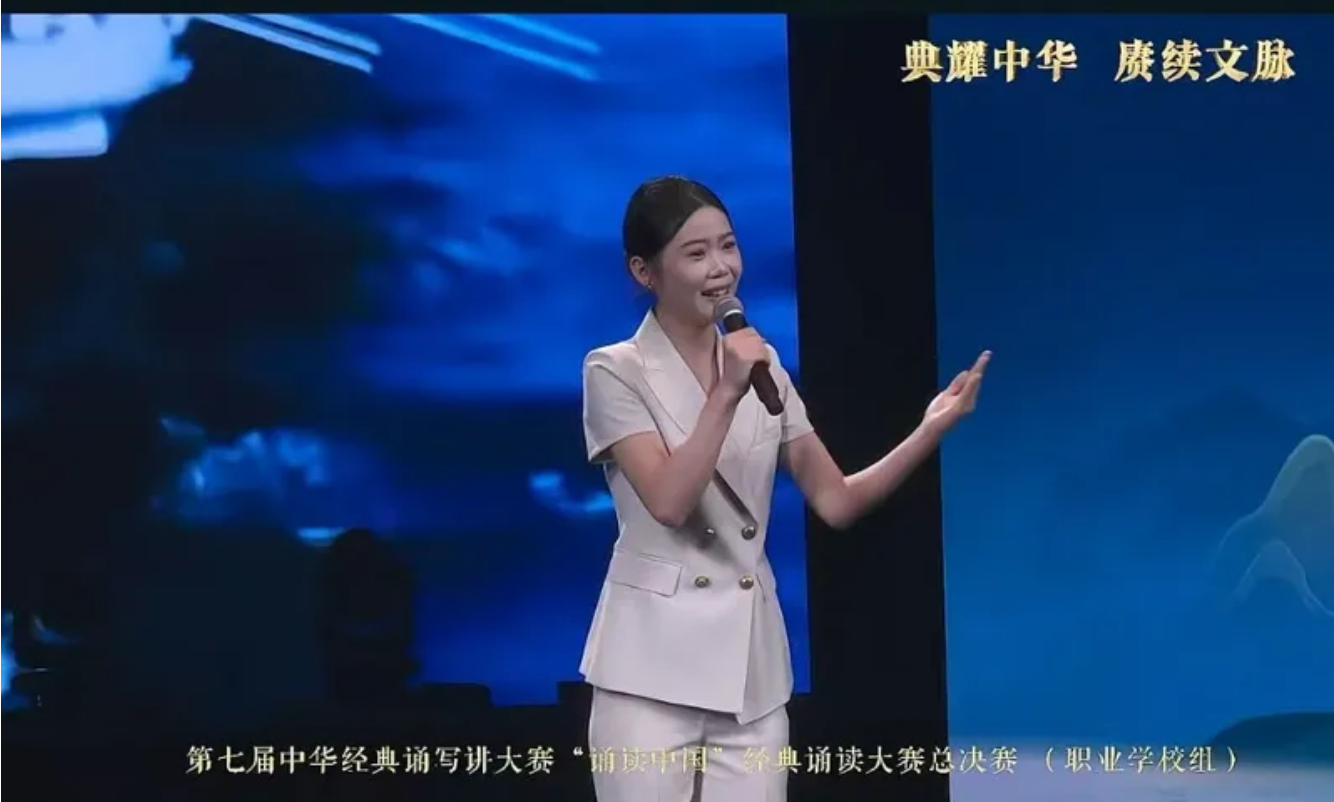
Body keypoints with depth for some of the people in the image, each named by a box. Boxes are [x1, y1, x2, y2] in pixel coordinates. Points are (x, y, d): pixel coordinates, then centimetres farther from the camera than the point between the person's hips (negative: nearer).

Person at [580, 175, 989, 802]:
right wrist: (726, 396, -24)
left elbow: (836, 501, 6)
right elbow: (670, 504, -18)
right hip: (655, 664, -5)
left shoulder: (762, 365, 11)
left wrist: (931, 429, -6)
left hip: (751, 663, 5)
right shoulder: (616, 372, -5)